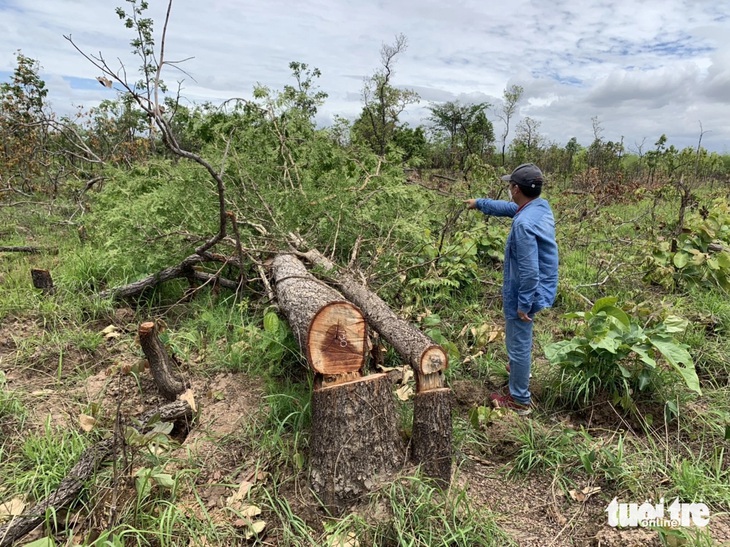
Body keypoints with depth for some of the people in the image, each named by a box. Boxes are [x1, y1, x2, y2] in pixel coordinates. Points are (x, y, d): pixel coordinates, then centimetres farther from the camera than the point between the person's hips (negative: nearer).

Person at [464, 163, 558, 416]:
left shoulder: (524, 223, -31)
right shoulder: (540, 206, 0)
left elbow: (529, 270, -30)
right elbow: (507, 207, 19)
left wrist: (524, 304, -21)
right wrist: (479, 203, 30)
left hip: (525, 293, -10)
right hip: (540, 287, 10)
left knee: (518, 344, 6)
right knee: (520, 340, 32)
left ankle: (520, 400, 22)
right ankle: (519, 367, 57)